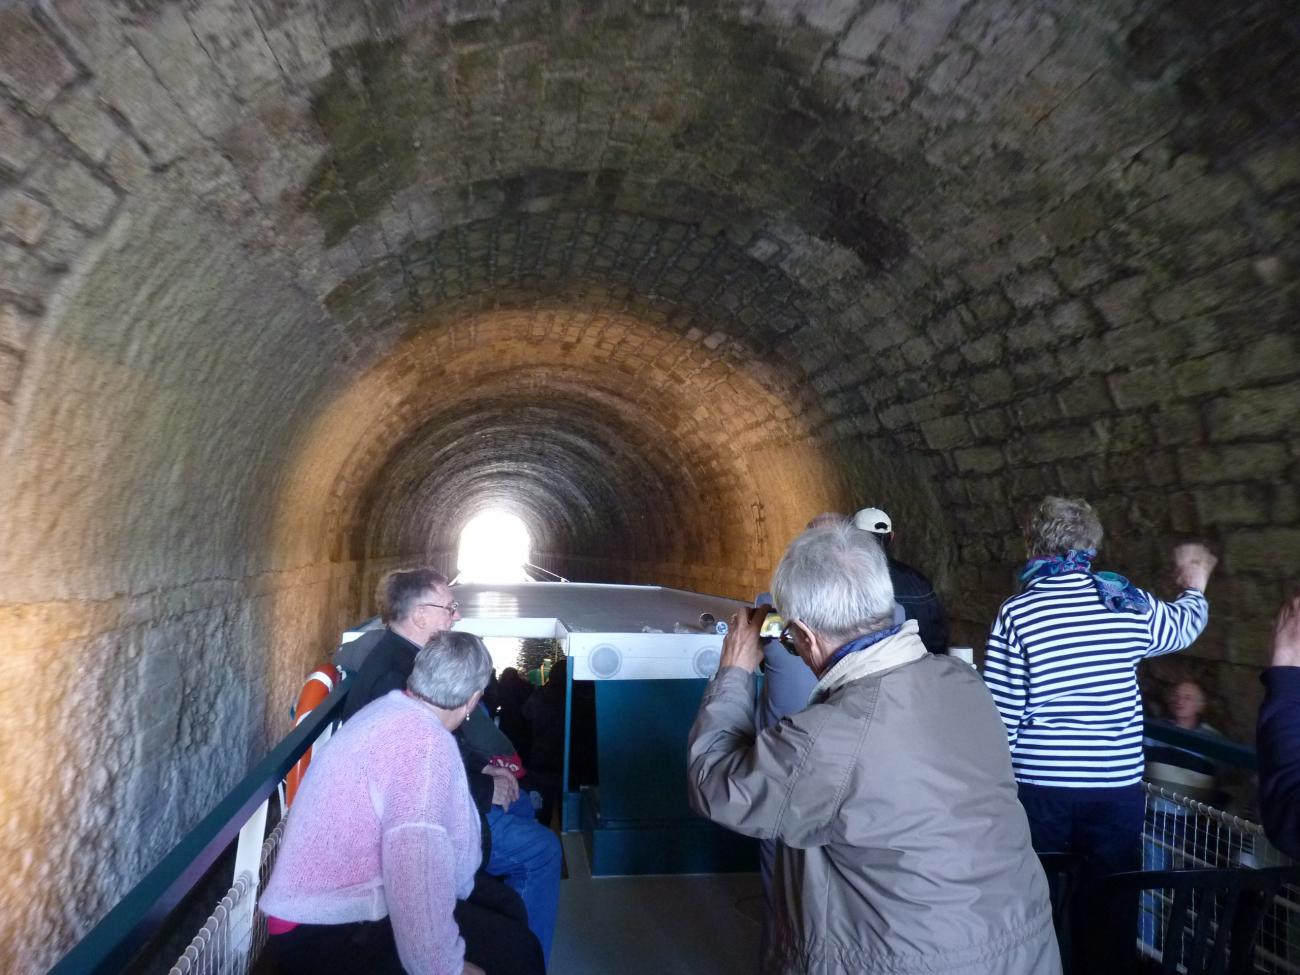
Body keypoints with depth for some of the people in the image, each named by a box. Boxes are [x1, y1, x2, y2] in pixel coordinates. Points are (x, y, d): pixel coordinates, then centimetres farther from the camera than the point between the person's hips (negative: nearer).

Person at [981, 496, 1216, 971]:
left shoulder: (1016, 614, -11)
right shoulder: (1129, 604, -3)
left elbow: (1001, 715, -10)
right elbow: (1184, 625, 22)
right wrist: (1195, 581, 42)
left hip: (1038, 785, -2)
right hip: (1117, 786, 2)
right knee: (1110, 905, 16)